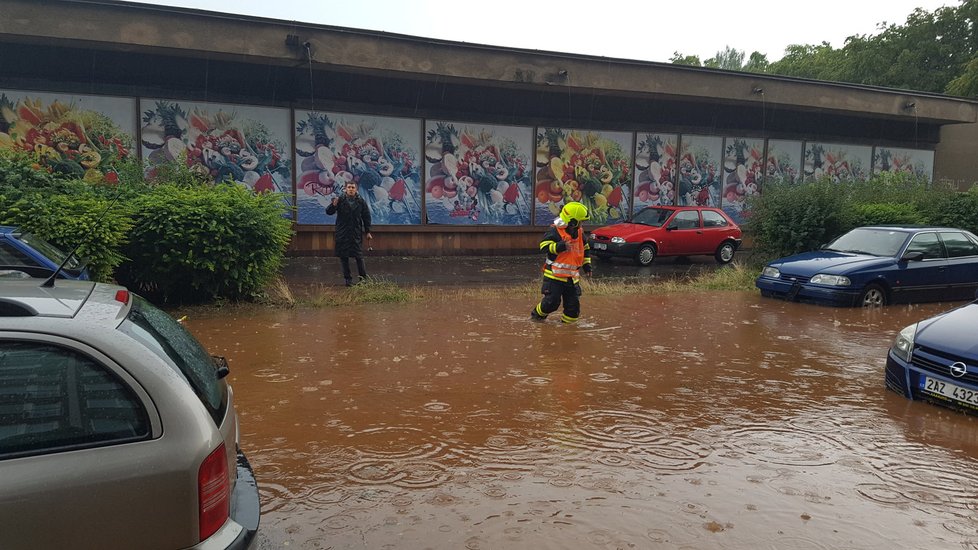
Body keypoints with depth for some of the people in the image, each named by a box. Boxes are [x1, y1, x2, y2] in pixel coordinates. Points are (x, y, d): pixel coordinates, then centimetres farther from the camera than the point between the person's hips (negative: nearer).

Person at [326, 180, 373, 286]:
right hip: (342, 233, 0)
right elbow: (328, 212, -5)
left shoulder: (361, 201, 3)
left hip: (356, 233, 0)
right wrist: (333, 205, -26)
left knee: (359, 257, -2)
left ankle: (363, 278, 8)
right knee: (344, 257, 5)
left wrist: (367, 232, 7)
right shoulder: (340, 200, -1)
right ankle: (348, 279, 15)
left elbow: (366, 217, 8)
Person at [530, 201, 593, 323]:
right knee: (552, 301, -7)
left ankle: (567, 323, 21)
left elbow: (585, 249, 24)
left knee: (573, 303, 4)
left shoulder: (579, 232, 10)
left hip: (572, 276, 6)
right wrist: (559, 246, -31)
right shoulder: (555, 231, -12)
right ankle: (537, 315, 19)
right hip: (555, 274, -6)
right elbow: (544, 246, -19)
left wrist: (586, 264, 17)